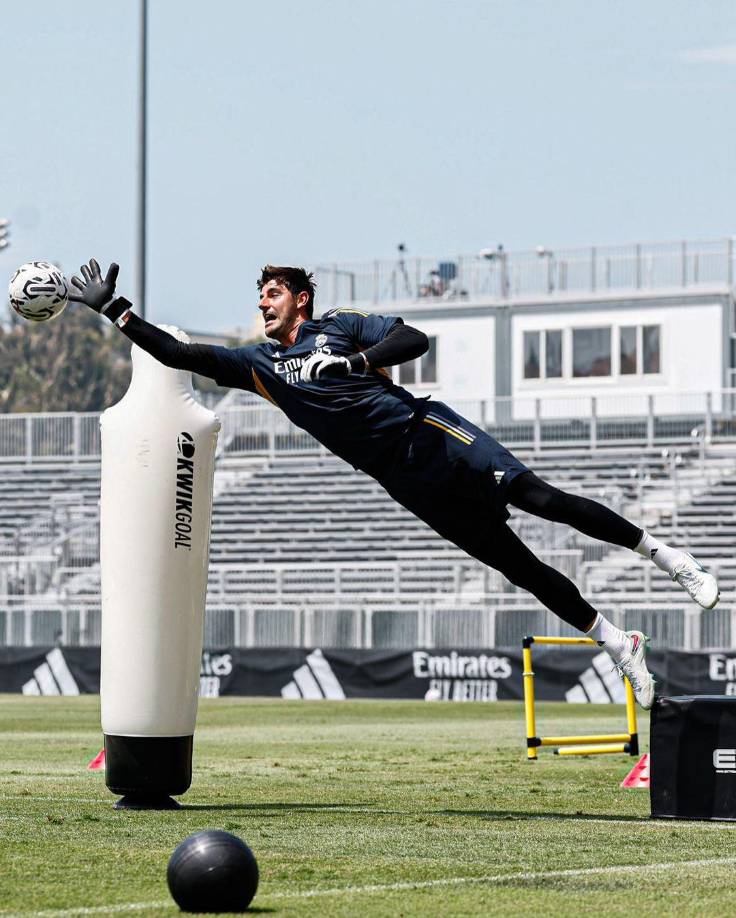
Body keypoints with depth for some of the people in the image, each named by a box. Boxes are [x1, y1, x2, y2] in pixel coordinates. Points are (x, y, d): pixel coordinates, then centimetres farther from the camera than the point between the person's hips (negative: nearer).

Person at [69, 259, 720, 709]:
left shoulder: (341, 326, 5)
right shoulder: (259, 363, 13)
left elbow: (415, 340, -7)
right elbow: (178, 354, 9)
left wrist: (351, 362, -19)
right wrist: (112, 310, 3)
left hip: (429, 433, -3)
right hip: (404, 480, 3)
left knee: (540, 499, -18)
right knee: (517, 566, -2)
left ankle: (663, 553, -6)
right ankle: (619, 644, 3)